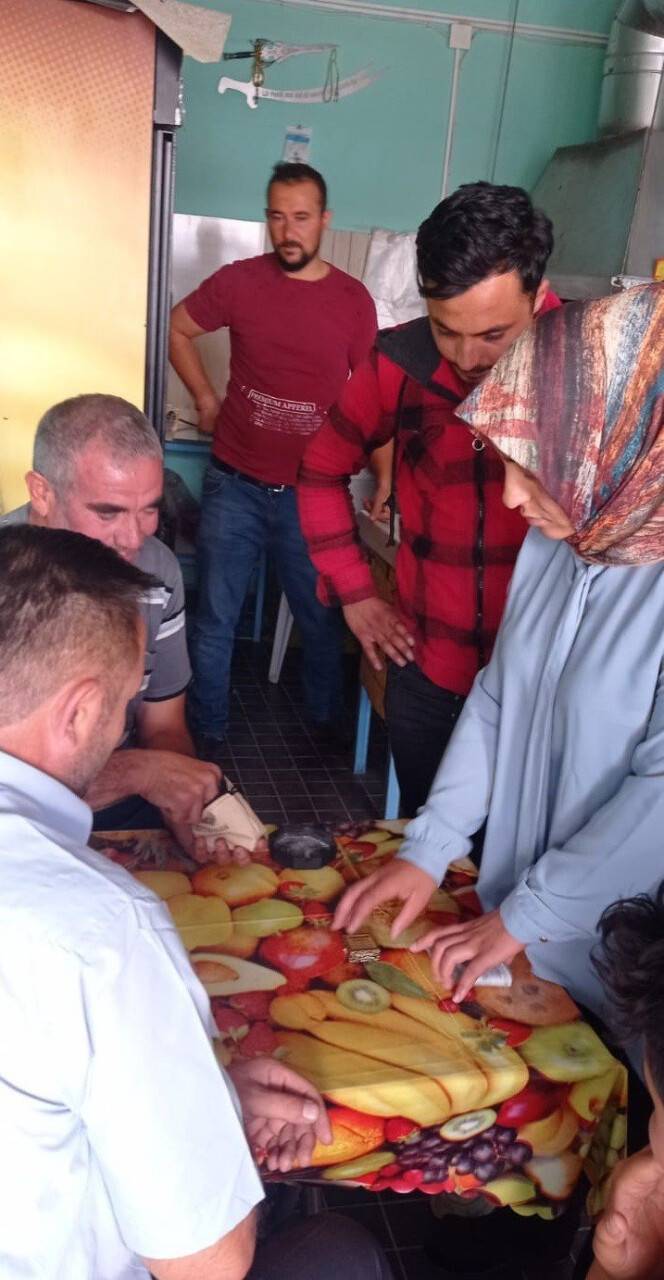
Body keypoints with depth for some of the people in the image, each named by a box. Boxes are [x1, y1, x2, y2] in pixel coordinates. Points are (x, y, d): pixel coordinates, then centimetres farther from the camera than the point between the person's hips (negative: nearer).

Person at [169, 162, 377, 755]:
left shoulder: (353, 299, -1)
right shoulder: (239, 281, -2)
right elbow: (178, 329, 14)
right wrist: (206, 399, 8)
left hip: (311, 493, 0)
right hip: (234, 487, 0)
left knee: (322, 620, 10)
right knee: (215, 621, 7)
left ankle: (327, 726, 32)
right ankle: (206, 734, 23)